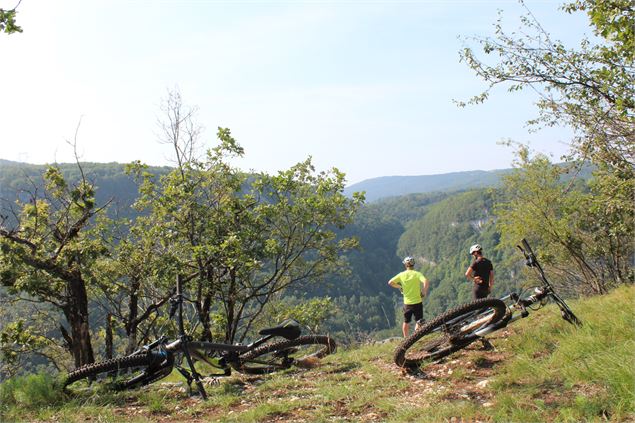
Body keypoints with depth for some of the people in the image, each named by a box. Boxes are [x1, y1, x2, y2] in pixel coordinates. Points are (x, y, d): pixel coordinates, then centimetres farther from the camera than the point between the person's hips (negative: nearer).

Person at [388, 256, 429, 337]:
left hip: (407, 303, 2)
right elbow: (425, 281, -26)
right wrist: (424, 292, -12)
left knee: (406, 322, 18)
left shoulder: (402, 275, -3)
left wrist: (399, 287, 12)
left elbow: (390, 282, -3)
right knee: (418, 322, 11)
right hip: (417, 302, -2)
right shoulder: (417, 274, -9)